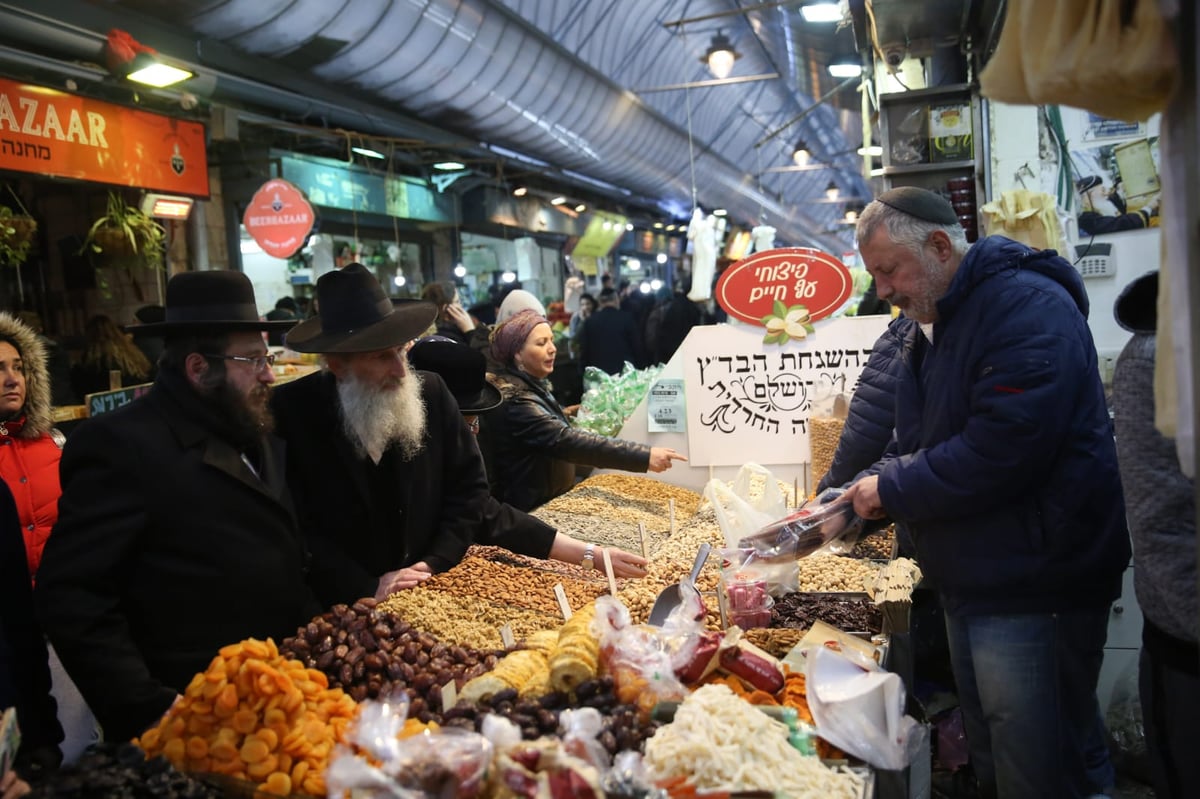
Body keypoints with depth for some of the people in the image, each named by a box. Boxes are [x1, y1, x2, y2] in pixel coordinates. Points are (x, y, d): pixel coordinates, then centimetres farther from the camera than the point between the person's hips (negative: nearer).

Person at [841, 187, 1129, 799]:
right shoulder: (930, 325, 14)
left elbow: (1003, 449, -28)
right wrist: (858, 499, 1)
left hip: (1033, 588, -9)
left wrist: (892, 490, -17)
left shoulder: (1028, 307, -17)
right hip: (968, 583, 9)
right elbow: (913, 445, 19)